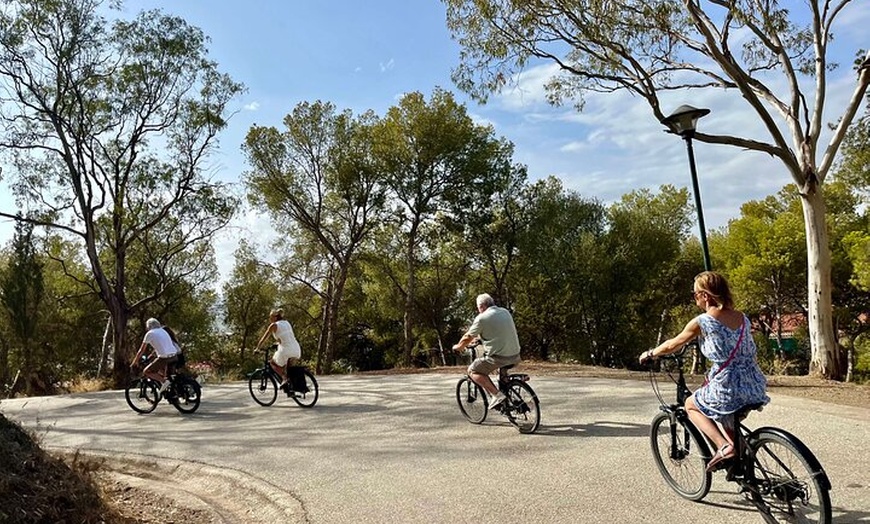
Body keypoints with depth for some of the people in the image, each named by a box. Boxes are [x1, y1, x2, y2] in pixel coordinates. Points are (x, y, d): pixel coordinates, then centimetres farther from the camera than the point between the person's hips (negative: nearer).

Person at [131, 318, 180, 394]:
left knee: (146, 372, 6)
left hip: (164, 358, -7)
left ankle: (164, 381, -8)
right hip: (174, 356, 8)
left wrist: (134, 362, 17)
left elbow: (142, 350, 6)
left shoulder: (150, 334, 2)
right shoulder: (163, 331, 21)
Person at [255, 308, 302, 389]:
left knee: (272, 363, 21)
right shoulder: (287, 323, 19)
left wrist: (257, 349, 23)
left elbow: (263, 339, 9)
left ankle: (284, 378, 1)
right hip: (297, 351, 6)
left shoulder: (273, 325, 3)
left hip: (285, 351, -6)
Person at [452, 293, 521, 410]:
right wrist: (481, 337, 44)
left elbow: (468, 338, 1)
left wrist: (457, 347, 20)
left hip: (499, 357, -7)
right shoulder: (505, 312, 14)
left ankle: (497, 395, -4)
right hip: (515, 356, 7)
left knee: (472, 371, 9)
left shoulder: (482, 318, -7)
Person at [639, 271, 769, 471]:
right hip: (756, 389, 7)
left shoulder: (701, 322, -8)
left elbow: (672, 345, 6)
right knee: (727, 417, 35)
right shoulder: (742, 318, 10)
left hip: (729, 390, -7)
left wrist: (650, 354, 24)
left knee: (691, 405, 21)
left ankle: (723, 446, 3)